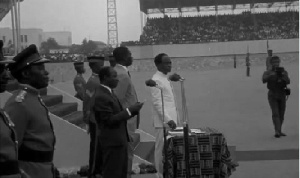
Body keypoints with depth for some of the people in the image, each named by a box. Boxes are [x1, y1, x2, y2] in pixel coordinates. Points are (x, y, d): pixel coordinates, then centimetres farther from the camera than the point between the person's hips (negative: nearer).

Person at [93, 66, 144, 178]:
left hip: (119, 141, 10)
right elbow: (110, 120, -21)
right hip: (112, 143, -10)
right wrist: (129, 110, -18)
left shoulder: (109, 93, 14)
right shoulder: (101, 96, -17)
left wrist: (133, 110, 3)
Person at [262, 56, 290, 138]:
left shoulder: (284, 72, 4)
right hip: (272, 95, -3)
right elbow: (264, 80, -20)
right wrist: (270, 75, -37)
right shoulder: (267, 73, -1)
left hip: (282, 95, 3)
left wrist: (284, 76, -31)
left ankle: (279, 131, 22)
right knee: (275, 113, -14)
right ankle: (277, 131, -22)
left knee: (281, 114, 9)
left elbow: (288, 82, -10)